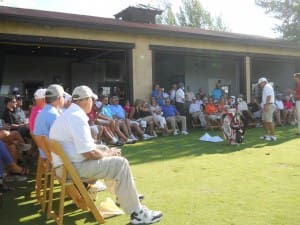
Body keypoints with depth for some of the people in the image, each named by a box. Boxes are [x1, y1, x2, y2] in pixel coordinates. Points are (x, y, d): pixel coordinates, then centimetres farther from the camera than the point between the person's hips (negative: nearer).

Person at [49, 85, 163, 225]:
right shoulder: (77, 118, -20)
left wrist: (105, 152, 10)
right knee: (120, 163, -14)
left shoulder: (68, 115, 14)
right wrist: (107, 154, -6)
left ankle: (126, 195, 37)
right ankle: (137, 213, -8)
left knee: (111, 160, 24)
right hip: (73, 167, -11)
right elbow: (89, 153, -24)